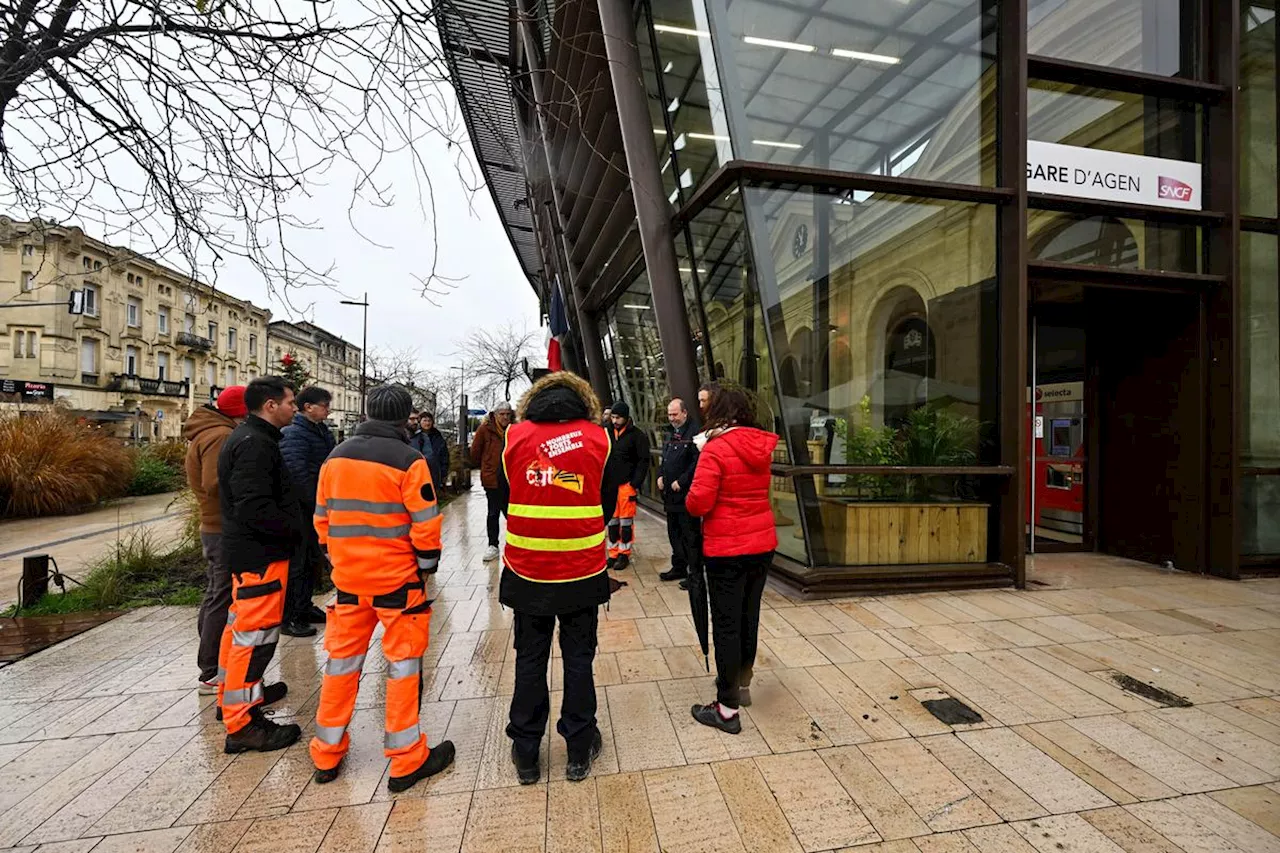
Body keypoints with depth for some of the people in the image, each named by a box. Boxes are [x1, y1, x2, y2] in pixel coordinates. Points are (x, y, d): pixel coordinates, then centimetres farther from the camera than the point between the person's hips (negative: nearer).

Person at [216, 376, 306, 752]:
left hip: (246, 550, 11)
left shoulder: (248, 437, 14)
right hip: (261, 554, -11)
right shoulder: (255, 444, -21)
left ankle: (232, 695, 39)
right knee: (256, 634, -3)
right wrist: (293, 530, -16)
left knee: (241, 625, 23)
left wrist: (290, 529, 14)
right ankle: (242, 723, 6)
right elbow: (255, 507, -28)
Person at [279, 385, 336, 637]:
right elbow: (297, 474, -26)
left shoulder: (322, 431, 12)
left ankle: (304, 607, 33)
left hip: (317, 509, 9)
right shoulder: (293, 434, -18)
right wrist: (317, 503, -19)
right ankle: (288, 618, 13)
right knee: (295, 564, 1)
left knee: (313, 560, 19)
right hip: (299, 510, -9)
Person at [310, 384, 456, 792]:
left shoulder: (335, 457, 4)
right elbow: (425, 525, -15)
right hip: (398, 579, -5)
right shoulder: (408, 460, -14)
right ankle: (407, 761, 16)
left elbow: (322, 518, 10)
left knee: (342, 662, 19)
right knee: (403, 666, 6)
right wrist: (427, 566, 0)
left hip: (348, 579, 6)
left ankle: (326, 754, 33)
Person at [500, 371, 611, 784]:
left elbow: (510, 489, 8)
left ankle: (526, 753, 29)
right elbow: (605, 497, 6)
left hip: (527, 572, 1)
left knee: (530, 660, 16)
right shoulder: (597, 437, -5)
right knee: (578, 658, 14)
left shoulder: (516, 435, -4)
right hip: (582, 571, 0)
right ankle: (579, 750, 28)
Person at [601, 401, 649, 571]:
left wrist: (636, 484, -14)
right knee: (612, 520, 11)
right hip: (609, 485, 5)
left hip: (627, 484, -5)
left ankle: (624, 555, 14)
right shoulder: (608, 433, 8)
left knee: (626, 520, 3)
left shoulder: (637, 435, -5)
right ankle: (613, 554, 21)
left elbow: (643, 461, -8)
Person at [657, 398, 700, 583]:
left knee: (690, 535, -2)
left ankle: (696, 572, 9)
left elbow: (697, 462, -20)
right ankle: (679, 567, 31)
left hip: (686, 494, -9)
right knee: (674, 533, 18)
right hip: (670, 493, 9)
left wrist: (681, 481, -18)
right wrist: (660, 475, 6)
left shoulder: (694, 433, -14)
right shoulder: (670, 434, 16)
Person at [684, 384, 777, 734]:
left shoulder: (715, 449, -17)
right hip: (762, 544, 7)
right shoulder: (762, 447, 3)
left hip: (726, 550, -6)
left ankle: (728, 708, 13)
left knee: (726, 625, 3)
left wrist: (690, 501, 0)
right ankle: (742, 685, 37)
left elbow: (698, 503, -21)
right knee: (748, 617, 19)